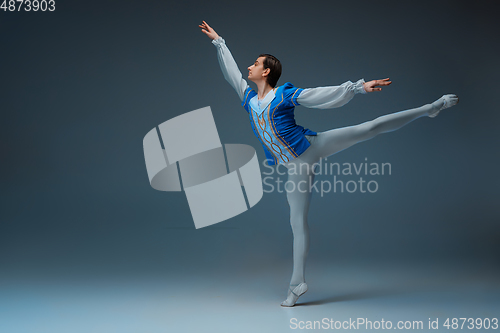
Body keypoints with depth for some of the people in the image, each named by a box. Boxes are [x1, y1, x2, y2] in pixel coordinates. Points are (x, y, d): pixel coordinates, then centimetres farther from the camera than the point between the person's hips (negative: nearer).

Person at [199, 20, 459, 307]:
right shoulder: (249, 97, 9)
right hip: (296, 168, 4)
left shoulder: (285, 94, -8)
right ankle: (298, 284, 13)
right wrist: (218, 42, 30)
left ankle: (431, 107, 6)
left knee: (368, 128, -9)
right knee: (298, 223, 6)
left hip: (314, 146, -4)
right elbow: (231, 72, 23)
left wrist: (359, 87, -22)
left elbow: (328, 94, -12)